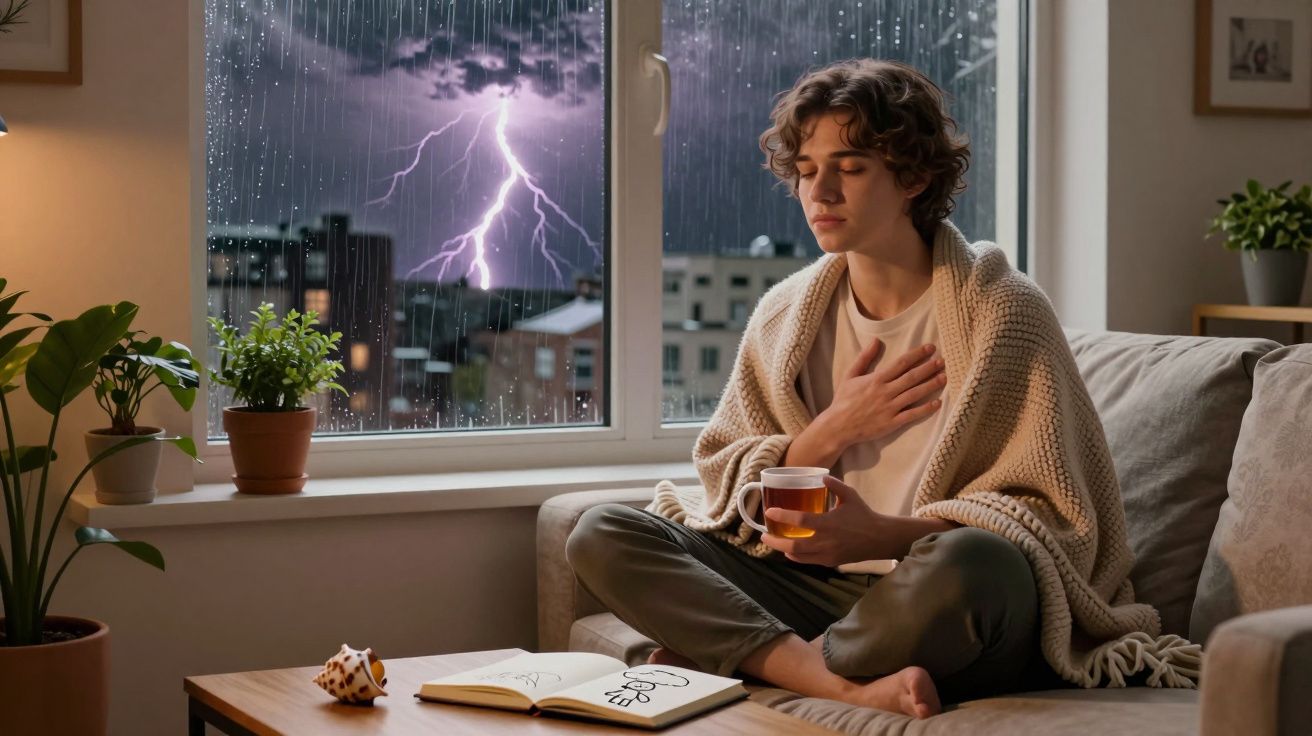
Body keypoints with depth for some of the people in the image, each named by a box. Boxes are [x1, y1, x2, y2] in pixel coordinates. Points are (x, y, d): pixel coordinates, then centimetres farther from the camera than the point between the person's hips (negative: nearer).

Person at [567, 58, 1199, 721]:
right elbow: (726, 493, 9)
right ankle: (851, 684, -28)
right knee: (601, 534, -13)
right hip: (822, 590, 5)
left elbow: (1051, 517, -9)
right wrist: (832, 431, -10)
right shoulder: (785, 315, 9)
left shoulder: (1001, 310, -5)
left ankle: (724, 657, -17)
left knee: (968, 564, -41)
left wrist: (879, 535, -23)